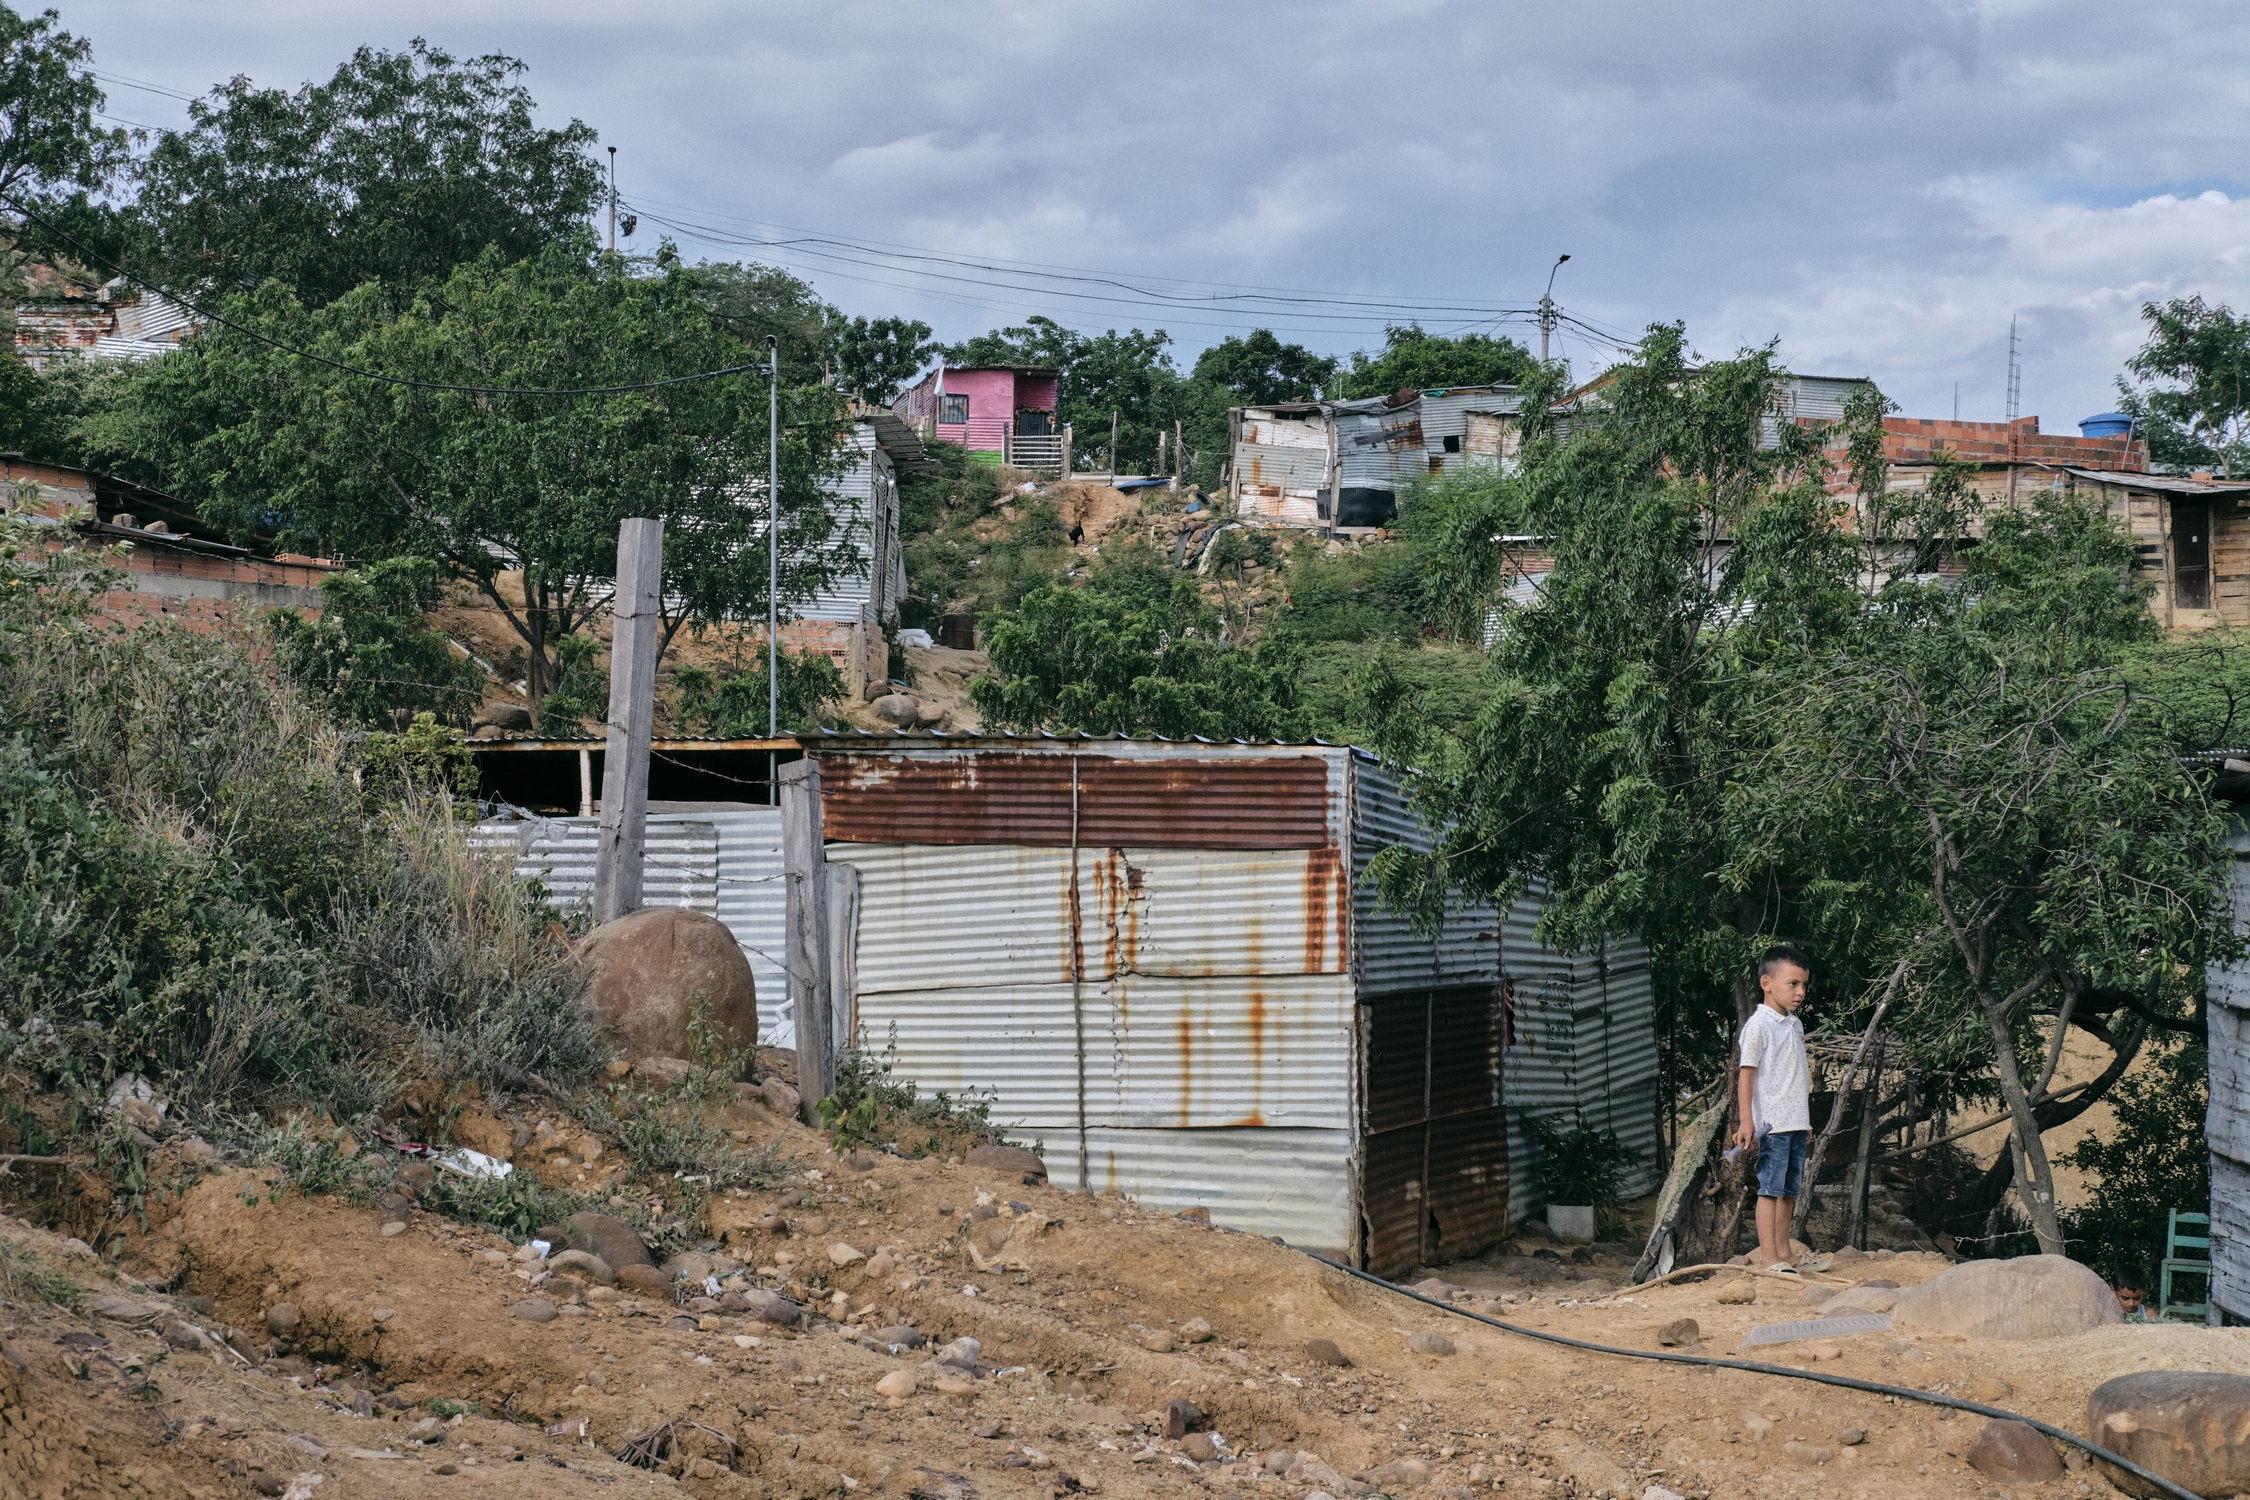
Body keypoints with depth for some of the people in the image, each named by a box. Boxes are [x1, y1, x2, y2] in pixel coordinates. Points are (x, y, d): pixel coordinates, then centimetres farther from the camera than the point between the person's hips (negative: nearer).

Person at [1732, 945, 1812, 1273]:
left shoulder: (1795, 1024, 15)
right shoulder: (1759, 1025, -10)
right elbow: (1746, 1074, -14)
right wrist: (1746, 1122, -19)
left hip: (1796, 1123, 8)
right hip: (1772, 1123, -8)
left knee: (1790, 1189, 12)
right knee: (1770, 1187, -7)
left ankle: (1783, 1252, 19)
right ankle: (1768, 1256, -6)